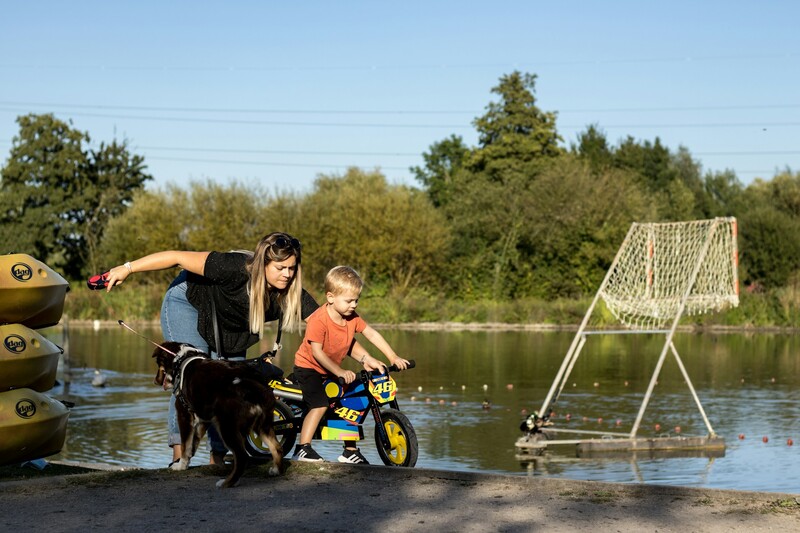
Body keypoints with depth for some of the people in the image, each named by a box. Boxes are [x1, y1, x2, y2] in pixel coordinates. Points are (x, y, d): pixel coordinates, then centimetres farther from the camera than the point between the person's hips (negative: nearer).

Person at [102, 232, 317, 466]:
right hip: (189, 304, -6)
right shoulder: (236, 268, -40)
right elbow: (178, 257, -37)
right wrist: (127, 268, -36)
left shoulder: (291, 294, -25)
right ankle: (179, 456, -22)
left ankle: (217, 460, 7)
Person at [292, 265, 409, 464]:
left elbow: (372, 334, -3)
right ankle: (302, 449, -21)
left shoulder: (352, 317, -7)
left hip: (333, 371, 7)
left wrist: (393, 357, -9)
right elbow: (317, 352, -28)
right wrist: (339, 372, -32)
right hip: (308, 367, -7)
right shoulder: (318, 320, -27)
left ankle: (350, 451, 14)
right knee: (321, 403, -25)